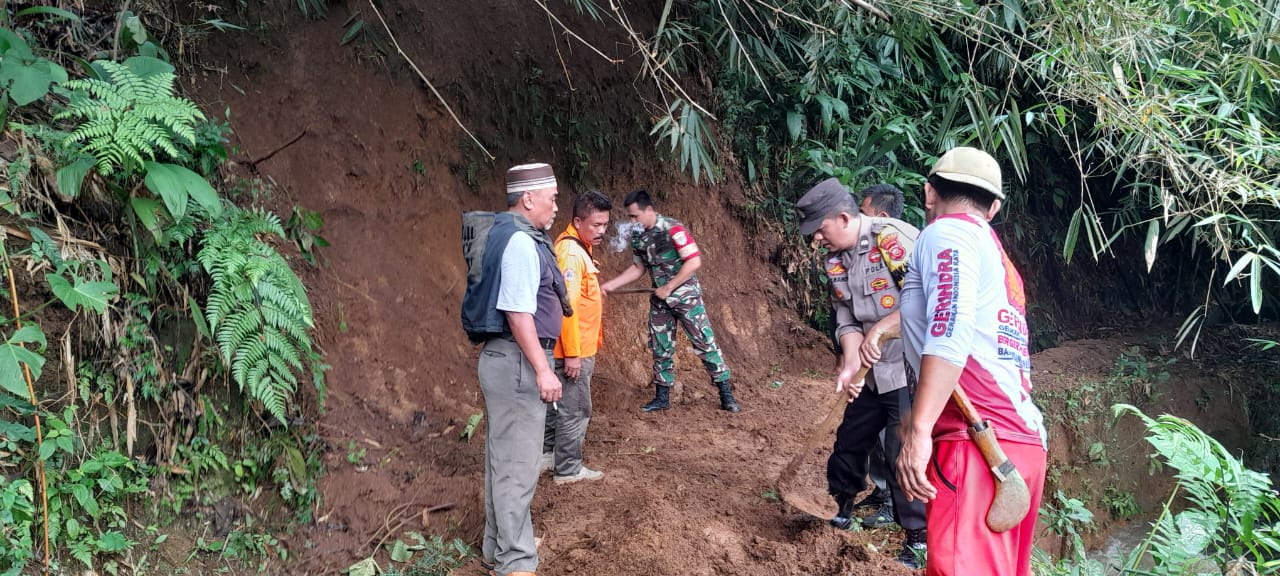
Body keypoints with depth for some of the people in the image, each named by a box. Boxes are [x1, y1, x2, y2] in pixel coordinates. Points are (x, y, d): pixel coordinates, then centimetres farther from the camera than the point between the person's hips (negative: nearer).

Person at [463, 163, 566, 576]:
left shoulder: (508, 234, 13)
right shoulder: (520, 242, -18)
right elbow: (518, 312, -23)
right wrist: (542, 369, -21)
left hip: (505, 359, 10)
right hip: (517, 362, -10)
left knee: (504, 457, 17)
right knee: (517, 463, -5)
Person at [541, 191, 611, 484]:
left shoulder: (578, 248, 12)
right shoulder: (570, 251, -20)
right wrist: (572, 353, -24)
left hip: (576, 348, 10)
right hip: (573, 349, -10)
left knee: (558, 403, 18)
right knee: (575, 410, 0)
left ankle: (548, 454, 30)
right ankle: (568, 469, 10)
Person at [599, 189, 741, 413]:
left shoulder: (673, 229, -18)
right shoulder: (638, 237, 2)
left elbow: (694, 262, -20)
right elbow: (638, 268, 14)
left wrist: (668, 287, -18)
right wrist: (609, 285, 5)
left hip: (686, 296, -6)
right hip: (660, 301, 6)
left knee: (705, 343, -4)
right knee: (661, 349, 10)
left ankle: (726, 395, 1)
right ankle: (662, 397, 20)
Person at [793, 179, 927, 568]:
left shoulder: (895, 238, -20)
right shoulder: (835, 261, 5)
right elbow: (847, 319, 4)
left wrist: (879, 333, -28)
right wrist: (850, 363, -13)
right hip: (873, 373, 8)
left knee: (903, 453, -8)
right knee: (850, 441, 18)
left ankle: (919, 540, 6)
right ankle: (840, 510, 40)